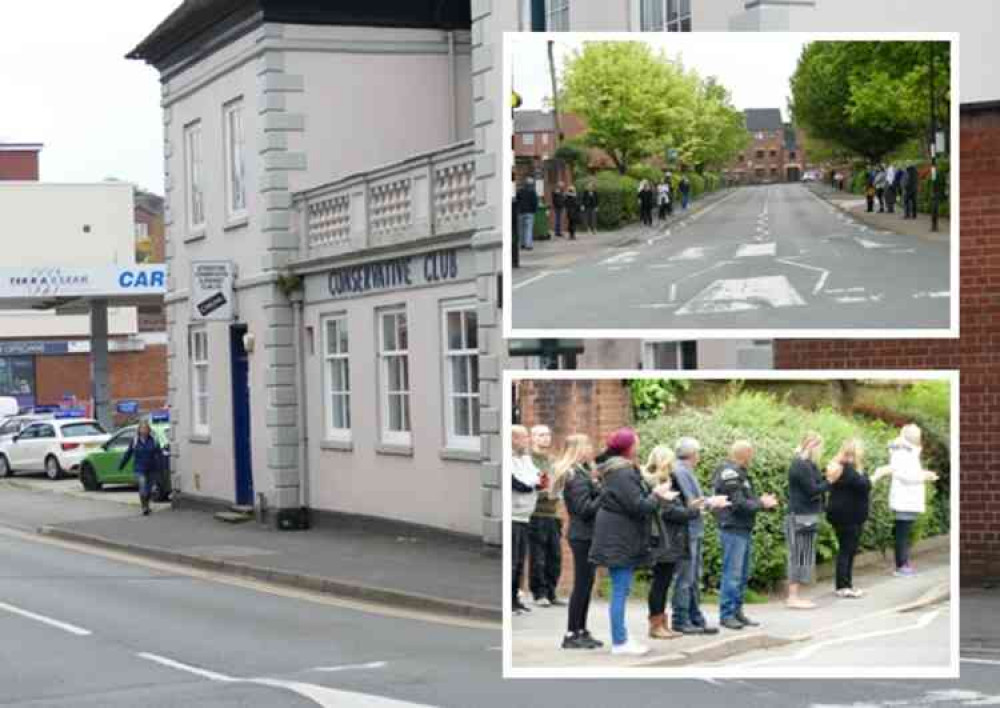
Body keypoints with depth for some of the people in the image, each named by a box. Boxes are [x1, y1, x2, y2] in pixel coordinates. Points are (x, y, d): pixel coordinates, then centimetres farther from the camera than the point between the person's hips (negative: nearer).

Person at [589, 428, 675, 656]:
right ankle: (619, 642, -3)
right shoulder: (622, 473, -18)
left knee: (621, 590, 13)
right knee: (621, 591, -6)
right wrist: (657, 495, -5)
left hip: (620, 539, 10)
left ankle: (621, 638, 18)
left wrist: (654, 495, 7)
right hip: (620, 540, -10)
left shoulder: (623, 470, 14)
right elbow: (639, 506, -21)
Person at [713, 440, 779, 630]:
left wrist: (763, 501, 3)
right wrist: (761, 504, -11)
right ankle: (726, 614, -3)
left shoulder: (739, 473, 17)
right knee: (732, 574, -7)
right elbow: (738, 504, -20)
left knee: (743, 575, 15)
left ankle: (737, 611, 22)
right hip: (733, 530, -10)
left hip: (743, 530, 10)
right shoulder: (730, 474, -14)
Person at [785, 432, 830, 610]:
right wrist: (830, 481, -11)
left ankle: (794, 596, 15)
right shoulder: (800, 466, -15)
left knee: (805, 557, 11)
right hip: (800, 517, -10)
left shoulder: (807, 465, 17)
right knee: (799, 556, -7)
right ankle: (793, 597, -4)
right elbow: (812, 490, -19)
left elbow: (816, 484, 15)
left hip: (807, 517, 10)